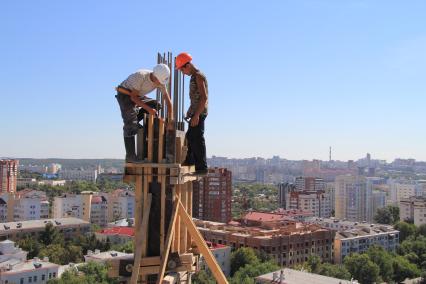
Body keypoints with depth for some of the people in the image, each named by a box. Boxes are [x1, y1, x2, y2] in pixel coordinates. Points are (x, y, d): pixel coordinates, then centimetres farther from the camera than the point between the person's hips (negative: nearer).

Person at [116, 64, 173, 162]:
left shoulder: (160, 81, -14)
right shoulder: (140, 76, -33)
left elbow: (168, 101, -11)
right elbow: (133, 97, -28)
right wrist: (148, 109, -33)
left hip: (138, 96, 7)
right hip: (125, 94, -7)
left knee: (156, 105, -4)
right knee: (130, 126, -15)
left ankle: (133, 121, 0)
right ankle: (130, 156, -13)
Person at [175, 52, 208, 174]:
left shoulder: (198, 76, -15)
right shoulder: (194, 76, 15)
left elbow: (204, 97, -22)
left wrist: (196, 115, -25)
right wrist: (190, 110, 19)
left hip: (199, 113, -10)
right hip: (195, 112, 10)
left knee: (197, 138, -8)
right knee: (190, 136, 21)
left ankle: (201, 167, -5)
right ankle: (190, 160, 37)